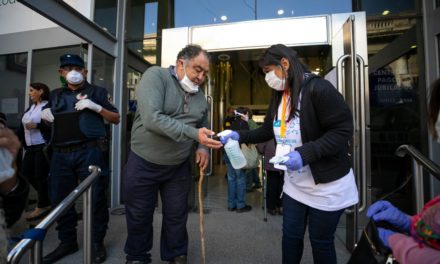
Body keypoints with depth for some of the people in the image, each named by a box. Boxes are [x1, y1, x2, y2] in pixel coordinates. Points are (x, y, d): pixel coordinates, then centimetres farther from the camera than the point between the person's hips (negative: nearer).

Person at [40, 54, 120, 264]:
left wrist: (96, 107, -11)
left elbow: (116, 119, 3)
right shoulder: (55, 95, 19)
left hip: (89, 152, -5)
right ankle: (67, 242, 28)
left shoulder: (97, 92, 7)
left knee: (95, 198, -1)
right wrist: (44, 113, 10)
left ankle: (97, 242, 14)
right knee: (59, 199, 11)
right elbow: (48, 117, 32)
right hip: (60, 154, 5)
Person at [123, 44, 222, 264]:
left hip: (179, 167, 4)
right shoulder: (156, 75, -15)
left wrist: (203, 147, -7)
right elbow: (151, 119, -29)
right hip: (143, 164, -3)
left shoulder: (200, 97, 3)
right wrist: (193, 134, -32)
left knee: (176, 216, 16)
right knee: (139, 217, 14)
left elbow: (202, 128, 15)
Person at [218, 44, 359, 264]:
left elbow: (342, 130, -23)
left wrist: (304, 153, -32)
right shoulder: (279, 97, 4)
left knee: (320, 241, 13)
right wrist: (239, 136, -4)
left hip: (327, 185, -6)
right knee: (291, 235, 18)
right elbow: (267, 131, 9)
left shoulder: (318, 88, -21)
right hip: (294, 184, 7)